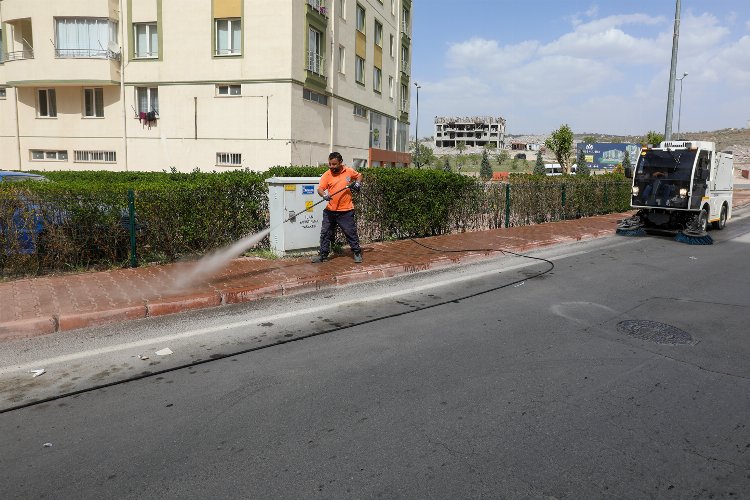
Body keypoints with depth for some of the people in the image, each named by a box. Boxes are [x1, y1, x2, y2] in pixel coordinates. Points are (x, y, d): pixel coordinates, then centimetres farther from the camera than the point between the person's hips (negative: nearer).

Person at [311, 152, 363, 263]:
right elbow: (320, 188, -13)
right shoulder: (326, 175, -3)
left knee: (351, 232, 4)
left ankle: (357, 253, 19)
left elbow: (359, 175, 19)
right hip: (330, 211, 2)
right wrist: (324, 195, -34)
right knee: (325, 233, 7)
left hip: (346, 211, -1)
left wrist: (357, 183, -1)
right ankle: (323, 255, 19)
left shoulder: (349, 171, 0)